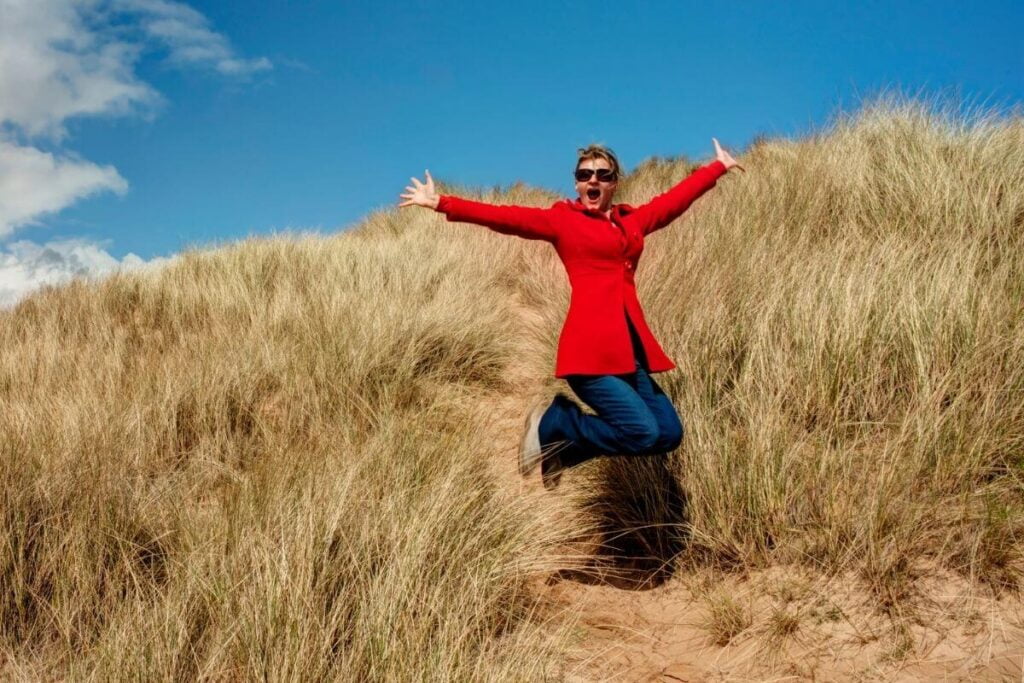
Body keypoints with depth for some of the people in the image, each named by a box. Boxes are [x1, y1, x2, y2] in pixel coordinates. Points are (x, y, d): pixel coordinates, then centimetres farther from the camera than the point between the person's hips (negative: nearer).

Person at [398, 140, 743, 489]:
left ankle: (559, 450, 14)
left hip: (630, 349, 7)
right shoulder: (562, 219, 5)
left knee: (668, 434, 1)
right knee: (643, 433, -16)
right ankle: (550, 425, 6)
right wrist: (440, 203, -11)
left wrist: (720, 166, 43)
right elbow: (504, 216, -3)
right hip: (592, 348, -7)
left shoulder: (632, 221, 18)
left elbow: (676, 197, 31)